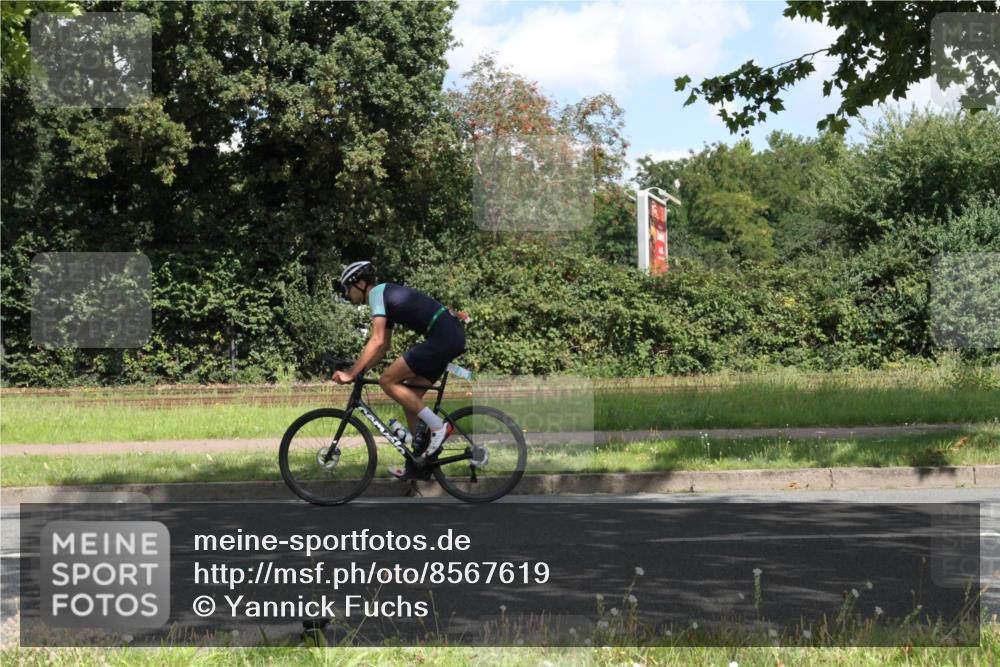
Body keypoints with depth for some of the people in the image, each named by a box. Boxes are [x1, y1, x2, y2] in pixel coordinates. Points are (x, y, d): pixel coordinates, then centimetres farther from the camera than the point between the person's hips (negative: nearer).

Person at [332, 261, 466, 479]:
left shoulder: (376, 293, -6)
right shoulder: (386, 296, 23)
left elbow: (376, 341, -16)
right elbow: (384, 345, 28)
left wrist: (351, 374, -13)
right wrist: (358, 369, 21)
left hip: (442, 336, -10)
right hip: (453, 336, 10)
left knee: (387, 381, -8)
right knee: (410, 397, 13)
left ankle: (437, 426, -8)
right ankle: (419, 463, 18)